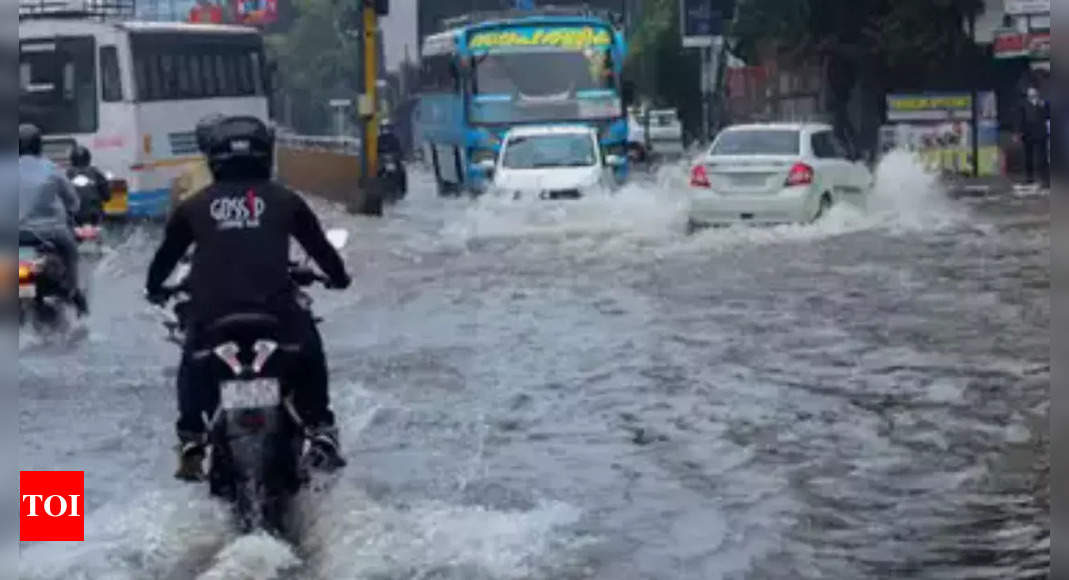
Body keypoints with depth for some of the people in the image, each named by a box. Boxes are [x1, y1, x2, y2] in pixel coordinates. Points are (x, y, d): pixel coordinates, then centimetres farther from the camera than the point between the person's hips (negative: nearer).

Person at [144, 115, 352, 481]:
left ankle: (190, 442, 20)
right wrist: (338, 276, 38)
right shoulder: (284, 201, 8)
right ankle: (321, 431, 20)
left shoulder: (194, 207, 11)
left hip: (212, 310, 1)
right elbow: (319, 245, 19)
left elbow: (168, 252, 22)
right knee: (308, 357, 26)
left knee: (193, 369, 28)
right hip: (275, 309, -1)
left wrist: (154, 288, 41)